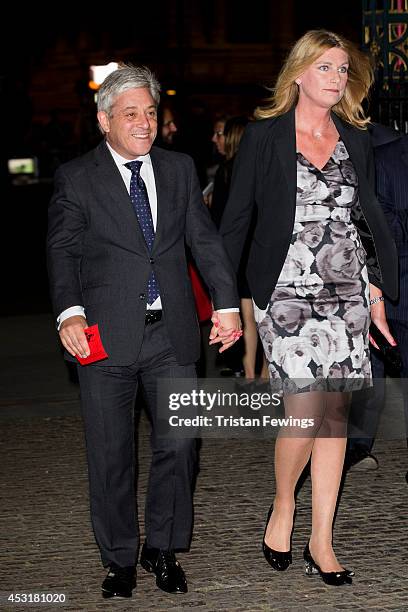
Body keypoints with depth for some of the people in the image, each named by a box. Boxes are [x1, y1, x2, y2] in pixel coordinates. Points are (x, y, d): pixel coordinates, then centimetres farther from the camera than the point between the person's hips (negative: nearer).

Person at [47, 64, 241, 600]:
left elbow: (205, 239, 10)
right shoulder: (76, 178, 0)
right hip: (107, 335, -2)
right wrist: (69, 312, -20)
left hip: (173, 334, 3)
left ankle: (163, 549, 24)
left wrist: (226, 302, 1)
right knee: (111, 455, 6)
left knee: (178, 445, 4)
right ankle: (119, 558, 22)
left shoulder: (179, 169, 10)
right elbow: (62, 251, -4)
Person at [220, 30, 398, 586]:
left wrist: (376, 292, 13)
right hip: (287, 291, -4)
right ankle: (283, 505, 15)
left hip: (347, 290, 4)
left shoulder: (355, 139, 11)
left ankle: (321, 542, 12)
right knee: (305, 413, -13)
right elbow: (235, 218, 0)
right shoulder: (264, 135, -1)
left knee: (336, 415, 3)